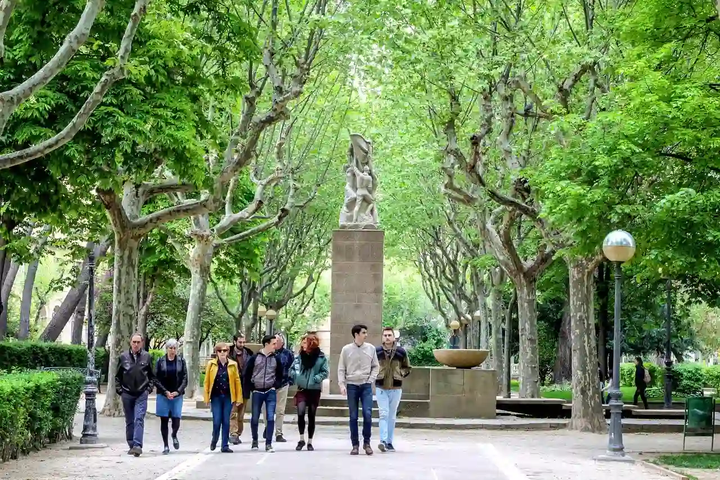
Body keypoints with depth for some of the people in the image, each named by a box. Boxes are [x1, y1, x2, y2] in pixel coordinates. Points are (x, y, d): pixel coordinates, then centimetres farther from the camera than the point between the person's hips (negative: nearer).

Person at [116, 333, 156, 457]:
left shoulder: (147, 357, 3)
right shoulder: (123, 357, 4)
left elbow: (152, 375, 10)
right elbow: (117, 376, 10)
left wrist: (149, 388, -1)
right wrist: (119, 390, 2)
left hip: (141, 394, -2)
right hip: (127, 394, 2)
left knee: (139, 419, -13)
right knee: (129, 421, 9)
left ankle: (137, 445, -19)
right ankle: (131, 445, 18)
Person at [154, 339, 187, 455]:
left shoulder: (181, 361, 5)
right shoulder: (160, 361, 2)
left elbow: (185, 379, 3)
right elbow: (156, 379, -1)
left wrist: (177, 391, -11)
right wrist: (166, 392, -10)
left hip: (177, 395, 0)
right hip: (163, 395, 0)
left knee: (176, 419, -7)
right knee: (164, 421, 2)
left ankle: (174, 436, 25)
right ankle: (166, 446, 12)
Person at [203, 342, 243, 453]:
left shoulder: (232, 365, 3)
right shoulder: (211, 364, 1)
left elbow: (237, 381, 3)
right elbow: (207, 381, 1)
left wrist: (238, 398, -1)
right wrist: (207, 397, -4)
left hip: (228, 397, 1)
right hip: (216, 397, -1)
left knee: (226, 422, 3)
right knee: (217, 421, -3)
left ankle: (225, 446, 11)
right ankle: (214, 441, 23)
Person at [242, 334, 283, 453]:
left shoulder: (276, 359, 4)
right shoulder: (254, 358, -3)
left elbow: (280, 375, 13)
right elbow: (246, 375, 1)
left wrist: (275, 386, -1)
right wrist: (249, 390, -2)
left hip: (271, 393, 1)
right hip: (257, 392, -1)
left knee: (270, 418, -7)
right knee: (255, 419, 8)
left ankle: (268, 444, -2)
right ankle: (255, 440, 28)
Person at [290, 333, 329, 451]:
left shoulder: (321, 356, -7)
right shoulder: (300, 355, 2)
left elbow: (325, 372, -5)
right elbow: (292, 369, 12)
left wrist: (315, 379, -17)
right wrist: (296, 377, -7)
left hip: (314, 390, -1)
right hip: (302, 389, 1)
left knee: (311, 416, 7)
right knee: (300, 413, -17)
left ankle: (309, 442, 19)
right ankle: (302, 439, -2)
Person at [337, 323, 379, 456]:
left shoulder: (371, 348, 3)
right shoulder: (346, 349, 0)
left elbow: (375, 366, 10)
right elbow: (341, 369, 3)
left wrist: (371, 380, -3)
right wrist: (341, 384, -7)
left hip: (366, 386, 0)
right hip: (352, 385, 0)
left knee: (368, 414, -9)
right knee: (353, 416, 3)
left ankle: (366, 442, 6)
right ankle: (355, 445, 10)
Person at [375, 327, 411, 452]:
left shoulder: (401, 352, 2)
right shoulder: (376, 351, 0)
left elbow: (407, 368, 14)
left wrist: (400, 374, -2)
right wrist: (375, 374, -1)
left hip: (396, 388, 2)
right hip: (381, 388, -2)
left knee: (392, 416, 8)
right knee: (383, 414, -11)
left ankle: (389, 442, 15)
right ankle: (383, 441, -17)